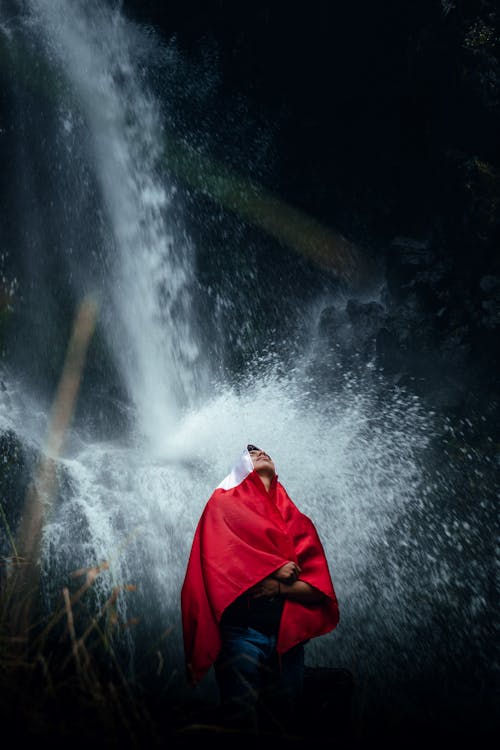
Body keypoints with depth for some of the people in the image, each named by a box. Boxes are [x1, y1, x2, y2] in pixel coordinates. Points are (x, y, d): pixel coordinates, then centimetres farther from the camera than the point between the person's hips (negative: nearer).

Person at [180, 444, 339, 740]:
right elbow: (219, 563, -9)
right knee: (240, 721, -5)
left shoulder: (297, 518, 17)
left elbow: (319, 587, 7)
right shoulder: (224, 503, 8)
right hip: (242, 632, -4)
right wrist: (274, 569, -8)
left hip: (291, 636, 4)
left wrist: (279, 588, -11)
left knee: (285, 722, 10)